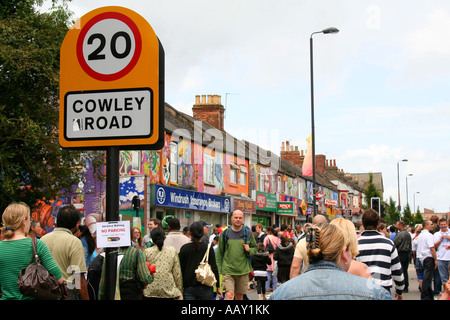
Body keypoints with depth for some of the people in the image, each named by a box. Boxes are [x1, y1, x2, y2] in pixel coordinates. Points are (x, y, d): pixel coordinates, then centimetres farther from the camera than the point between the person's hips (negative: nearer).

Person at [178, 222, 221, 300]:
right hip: (205, 287, 0)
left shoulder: (184, 248, -3)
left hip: (189, 288, 0)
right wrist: (217, 286, 6)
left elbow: (181, 269, 1)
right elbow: (214, 269, -3)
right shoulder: (208, 248, -5)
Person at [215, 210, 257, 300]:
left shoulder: (248, 233, 5)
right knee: (229, 294, -16)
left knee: (239, 296, 11)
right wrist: (219, 270, 1)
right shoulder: (225, 234, 2)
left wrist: (249, 250, -8)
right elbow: (219, 253, 6)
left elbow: (255, 248, 15)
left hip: (243, 270, 2)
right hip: (228, 270, -2)